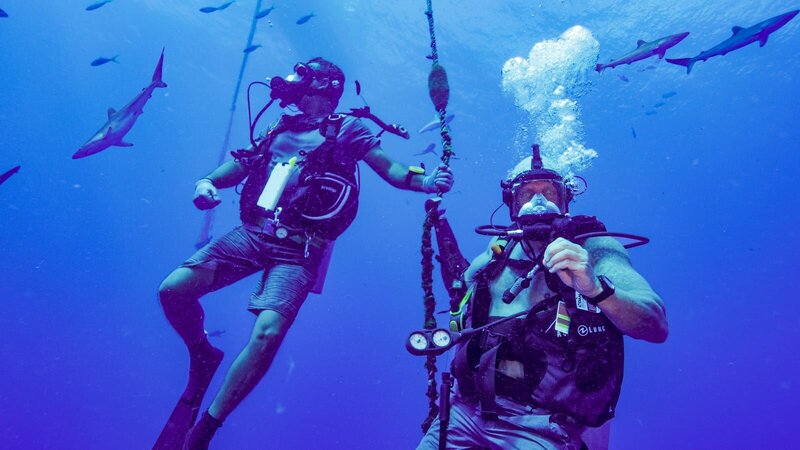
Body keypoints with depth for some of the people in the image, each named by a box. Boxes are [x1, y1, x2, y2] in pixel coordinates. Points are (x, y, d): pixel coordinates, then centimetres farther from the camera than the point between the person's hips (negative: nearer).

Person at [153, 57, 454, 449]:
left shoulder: (347, 130, 6)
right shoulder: (282, 126, 19)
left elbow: (391, 170, 2)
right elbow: (240, 165, 22)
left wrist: (424, 181, -19)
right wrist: (208, 181, 1)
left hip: (298, 248, -5)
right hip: (251, 233, 5)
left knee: (267, 334, -24)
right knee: (173, 291, -7)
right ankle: (202, 356, 23)